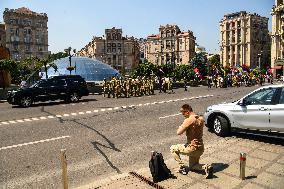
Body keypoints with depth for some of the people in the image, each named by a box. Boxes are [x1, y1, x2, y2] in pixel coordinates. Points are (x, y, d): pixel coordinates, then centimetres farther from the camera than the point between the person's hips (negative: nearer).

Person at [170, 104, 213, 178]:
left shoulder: (189, 120, -21)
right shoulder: (201, 119, 4)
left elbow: (178, 132, -22)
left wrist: (180, 127, 0)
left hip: (192, 148, -8)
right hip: (200, 148, 8)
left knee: (173, 149, 11)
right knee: (192, 167, 27)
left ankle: (182, 167, 9)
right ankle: (206, 167, 1)